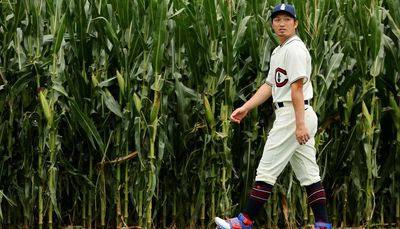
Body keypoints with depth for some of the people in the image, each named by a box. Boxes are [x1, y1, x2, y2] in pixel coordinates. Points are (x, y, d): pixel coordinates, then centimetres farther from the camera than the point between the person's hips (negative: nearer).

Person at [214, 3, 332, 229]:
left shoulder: (295, 49, -12)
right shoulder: (278, 51, 20)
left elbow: (297, 87, -20)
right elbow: (269, 86, 20)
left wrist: (300, 124, -26)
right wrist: (245, 108, 11)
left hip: (294, 116, -10)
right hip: (298, 117, 10)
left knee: (267, 170, -5)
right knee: (309, 174, 6)